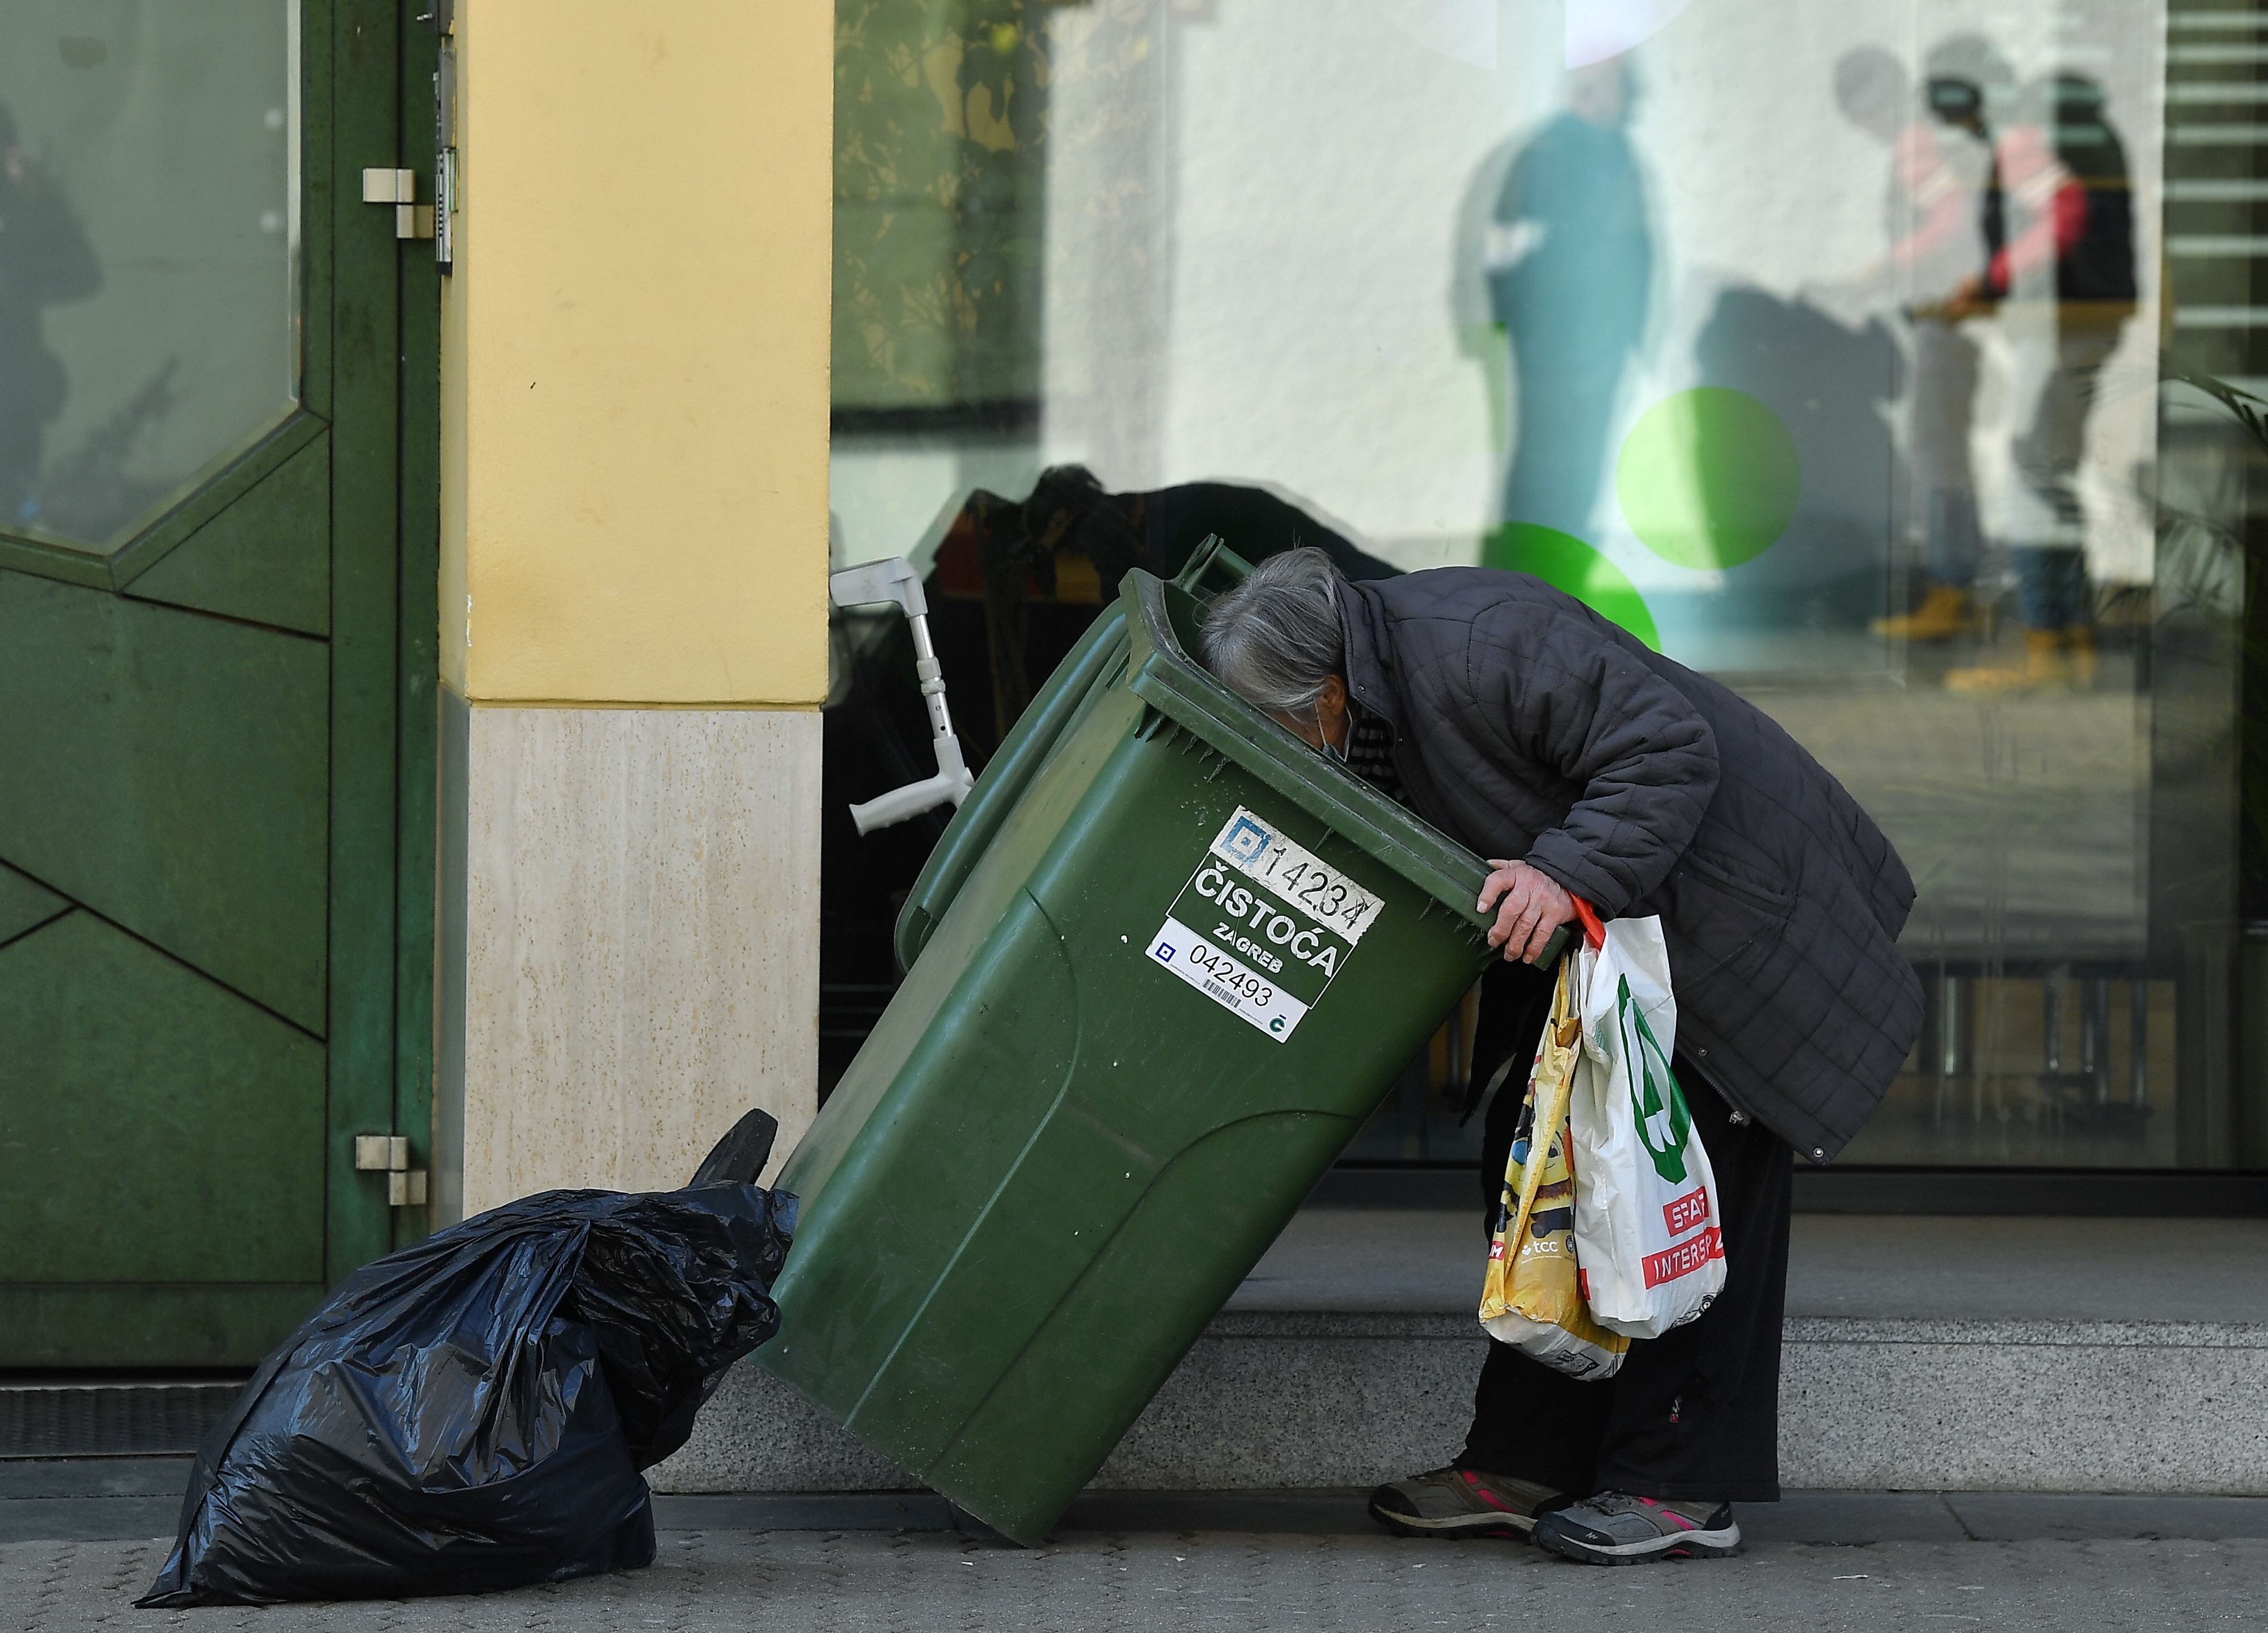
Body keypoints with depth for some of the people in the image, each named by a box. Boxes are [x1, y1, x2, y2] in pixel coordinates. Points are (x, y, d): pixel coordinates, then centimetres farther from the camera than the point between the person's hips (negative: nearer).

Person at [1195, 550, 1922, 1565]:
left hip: (1722, 903, -10)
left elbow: (1666, 748, -31)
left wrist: (1568, 872, -38)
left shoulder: (1478, 646, -30)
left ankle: (1685, 1486, -5)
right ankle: (1525, 1465, 14)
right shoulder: (1368, 704, 0)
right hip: (1599, 945, 10)